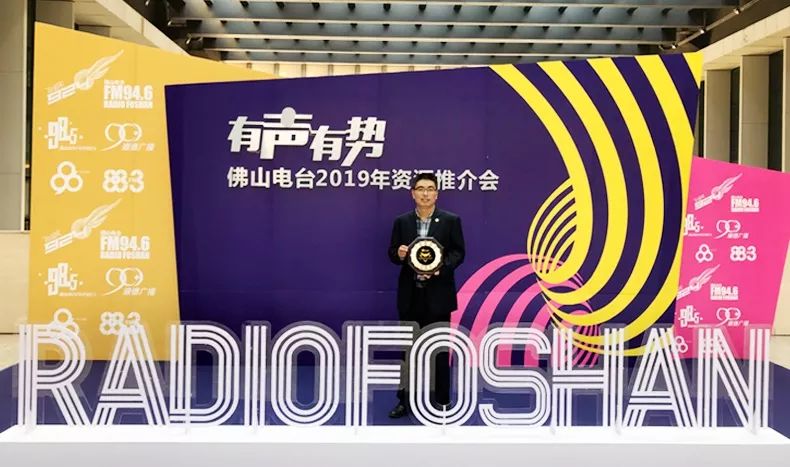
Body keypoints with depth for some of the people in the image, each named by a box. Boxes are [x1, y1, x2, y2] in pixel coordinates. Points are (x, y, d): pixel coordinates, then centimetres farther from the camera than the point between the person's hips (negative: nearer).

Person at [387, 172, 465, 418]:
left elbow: (458, 252, -4)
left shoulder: (451, 221, -1)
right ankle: (405, 399, 20)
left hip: (438, 294, -2)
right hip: (410, 295, 2)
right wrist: (399, 254, -16)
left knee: (439, 349, 7)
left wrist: (441, 267, -21)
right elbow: (392, 253, 7)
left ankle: (441, 400, 18)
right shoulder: (402, 221, 5)